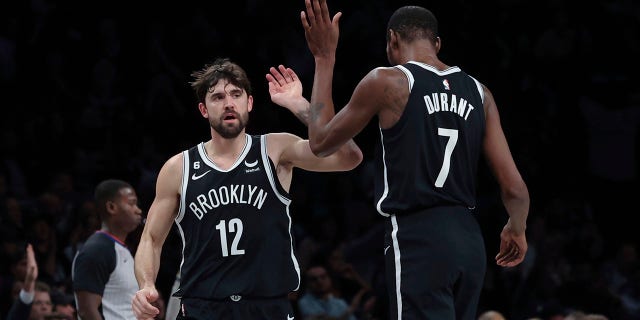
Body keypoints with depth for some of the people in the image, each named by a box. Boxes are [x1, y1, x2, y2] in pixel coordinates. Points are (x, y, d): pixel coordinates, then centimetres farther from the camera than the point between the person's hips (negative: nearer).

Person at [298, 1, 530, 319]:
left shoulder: (386, 82, -4)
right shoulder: (478, 92, 10)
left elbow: (320, 142, 10)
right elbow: (514, 187, 7)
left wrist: (324, 59, 17)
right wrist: (516, 230, 29)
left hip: (417, 241, -6)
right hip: (469, 241, 6)